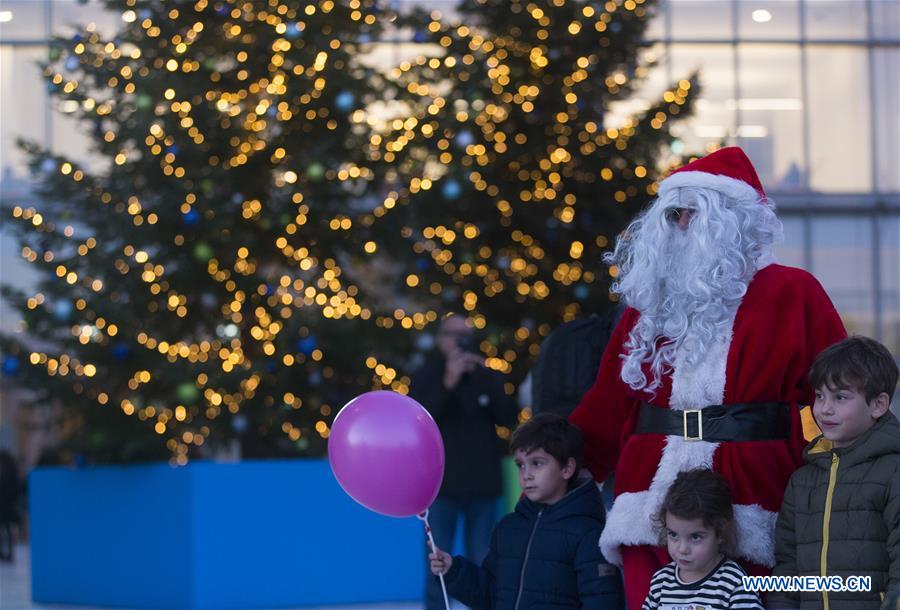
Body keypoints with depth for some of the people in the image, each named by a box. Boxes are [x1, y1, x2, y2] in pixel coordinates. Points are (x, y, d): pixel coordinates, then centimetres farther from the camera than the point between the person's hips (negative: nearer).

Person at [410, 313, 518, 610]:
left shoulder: (487, 376, 10)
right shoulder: (426, 376, 4)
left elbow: (508, 418, -1)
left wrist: (487, 379, -13)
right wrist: (448, 383, -20)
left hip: (482, 483, 2)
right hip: (441, 484, -2)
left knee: (483, 563, 3)